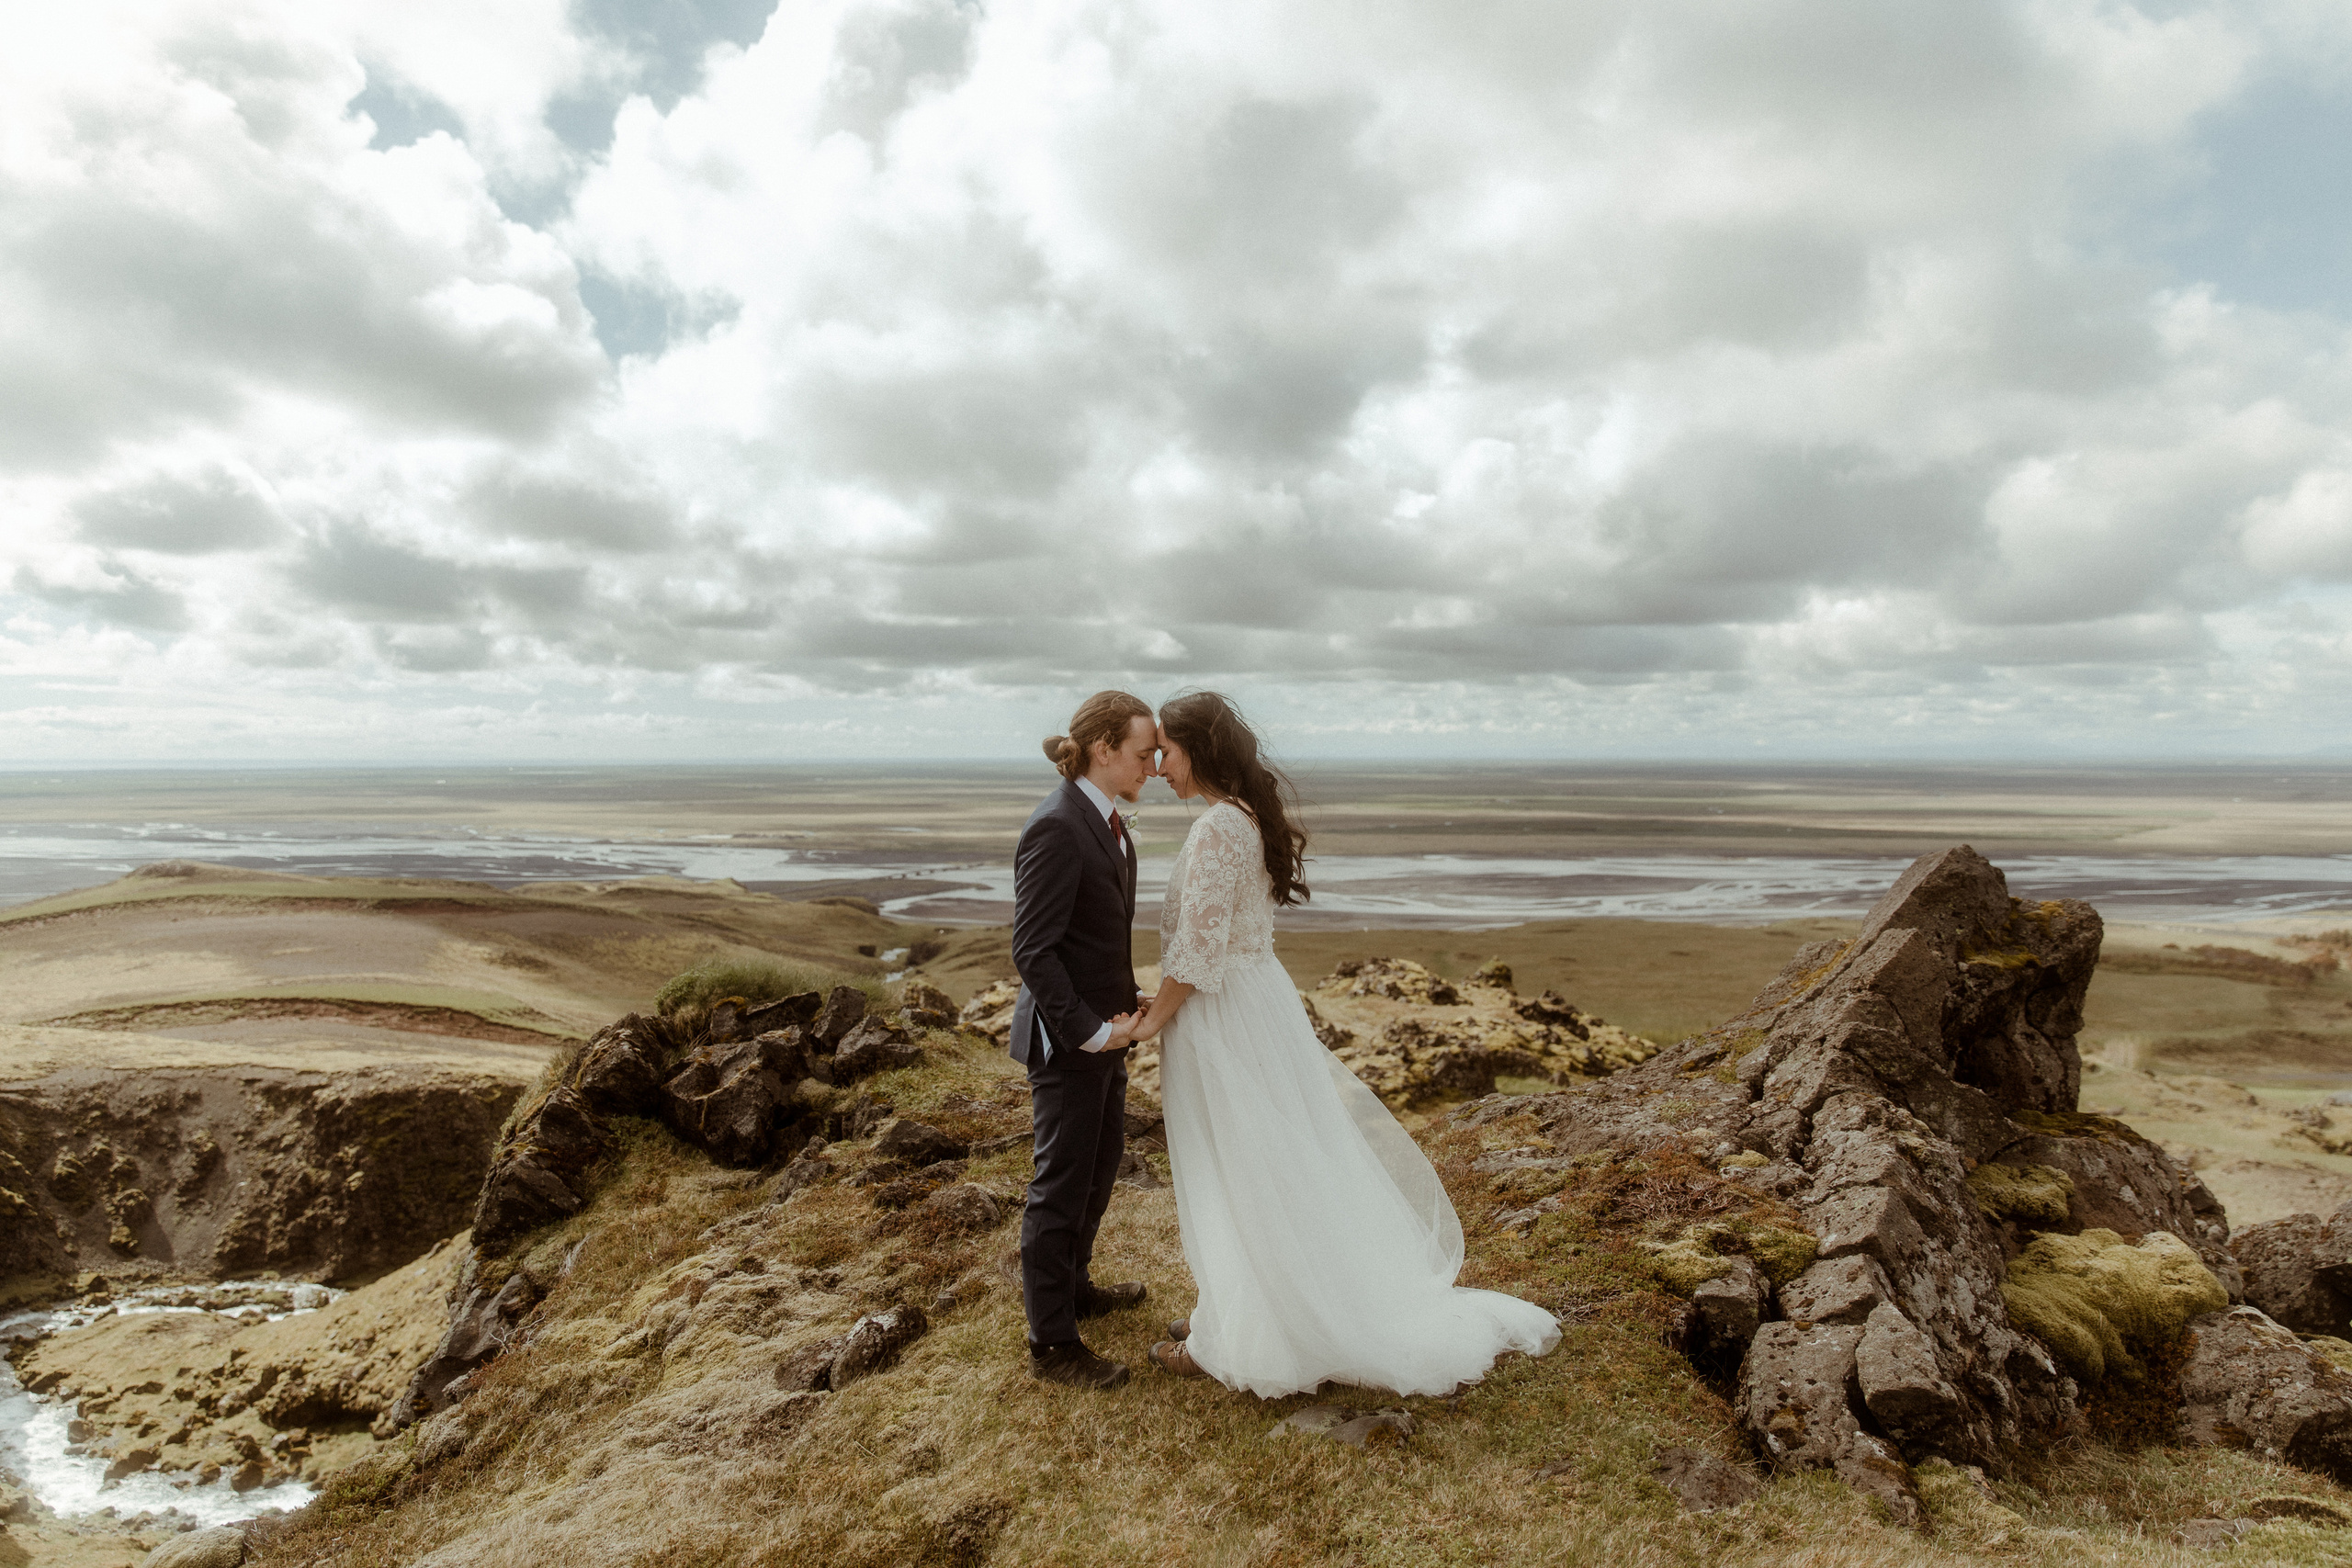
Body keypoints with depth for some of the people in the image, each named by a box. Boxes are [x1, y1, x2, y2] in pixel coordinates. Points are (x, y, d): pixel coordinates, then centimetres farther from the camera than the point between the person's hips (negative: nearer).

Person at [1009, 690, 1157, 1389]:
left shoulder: (1104, 818, 6)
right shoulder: (1057, 827, -23)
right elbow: (1032, 951, -24)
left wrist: (1121, 1005, 11)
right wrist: (1088, 1030, -22)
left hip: (1102, 1024, 10)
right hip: (1066, 1038, -10)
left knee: (1103, 1160, 23)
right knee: (1063, 1182, 4)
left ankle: (1072, 1286, 44)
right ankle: (1051, 1344, 20)